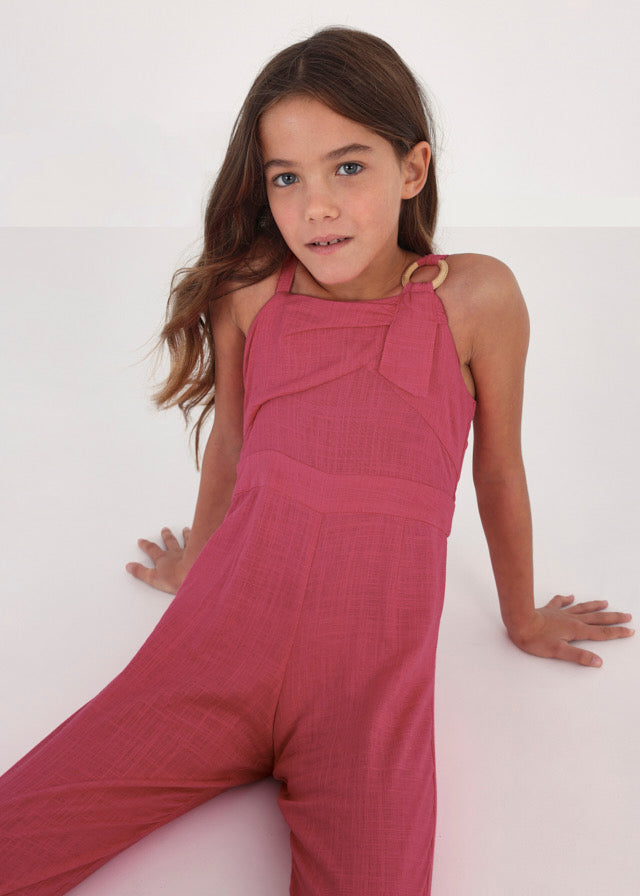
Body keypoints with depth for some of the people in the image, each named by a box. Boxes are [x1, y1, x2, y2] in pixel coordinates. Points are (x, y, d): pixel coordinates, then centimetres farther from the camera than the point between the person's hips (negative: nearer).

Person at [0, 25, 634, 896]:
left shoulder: (476, 296, -1)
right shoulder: (249, 293, 3)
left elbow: (498, 470, 10)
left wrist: (522, 619, 23)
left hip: (371, 677, -1)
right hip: (217, 644, 2)